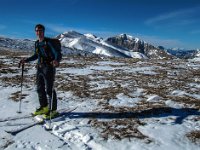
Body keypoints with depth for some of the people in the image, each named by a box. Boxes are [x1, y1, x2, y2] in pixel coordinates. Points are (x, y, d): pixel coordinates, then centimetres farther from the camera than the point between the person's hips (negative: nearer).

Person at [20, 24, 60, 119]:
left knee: (49, 89, -6)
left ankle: (53, 110, 6)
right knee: (39, 88, 12)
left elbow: (57, 54, -15)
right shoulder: (37, 43, 13)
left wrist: (56, 60, -36)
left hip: (49, 67, -8)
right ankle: (44, 107, 27)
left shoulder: (49, 42, -10)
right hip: (40, 68, 8)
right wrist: (26, 60, 18)